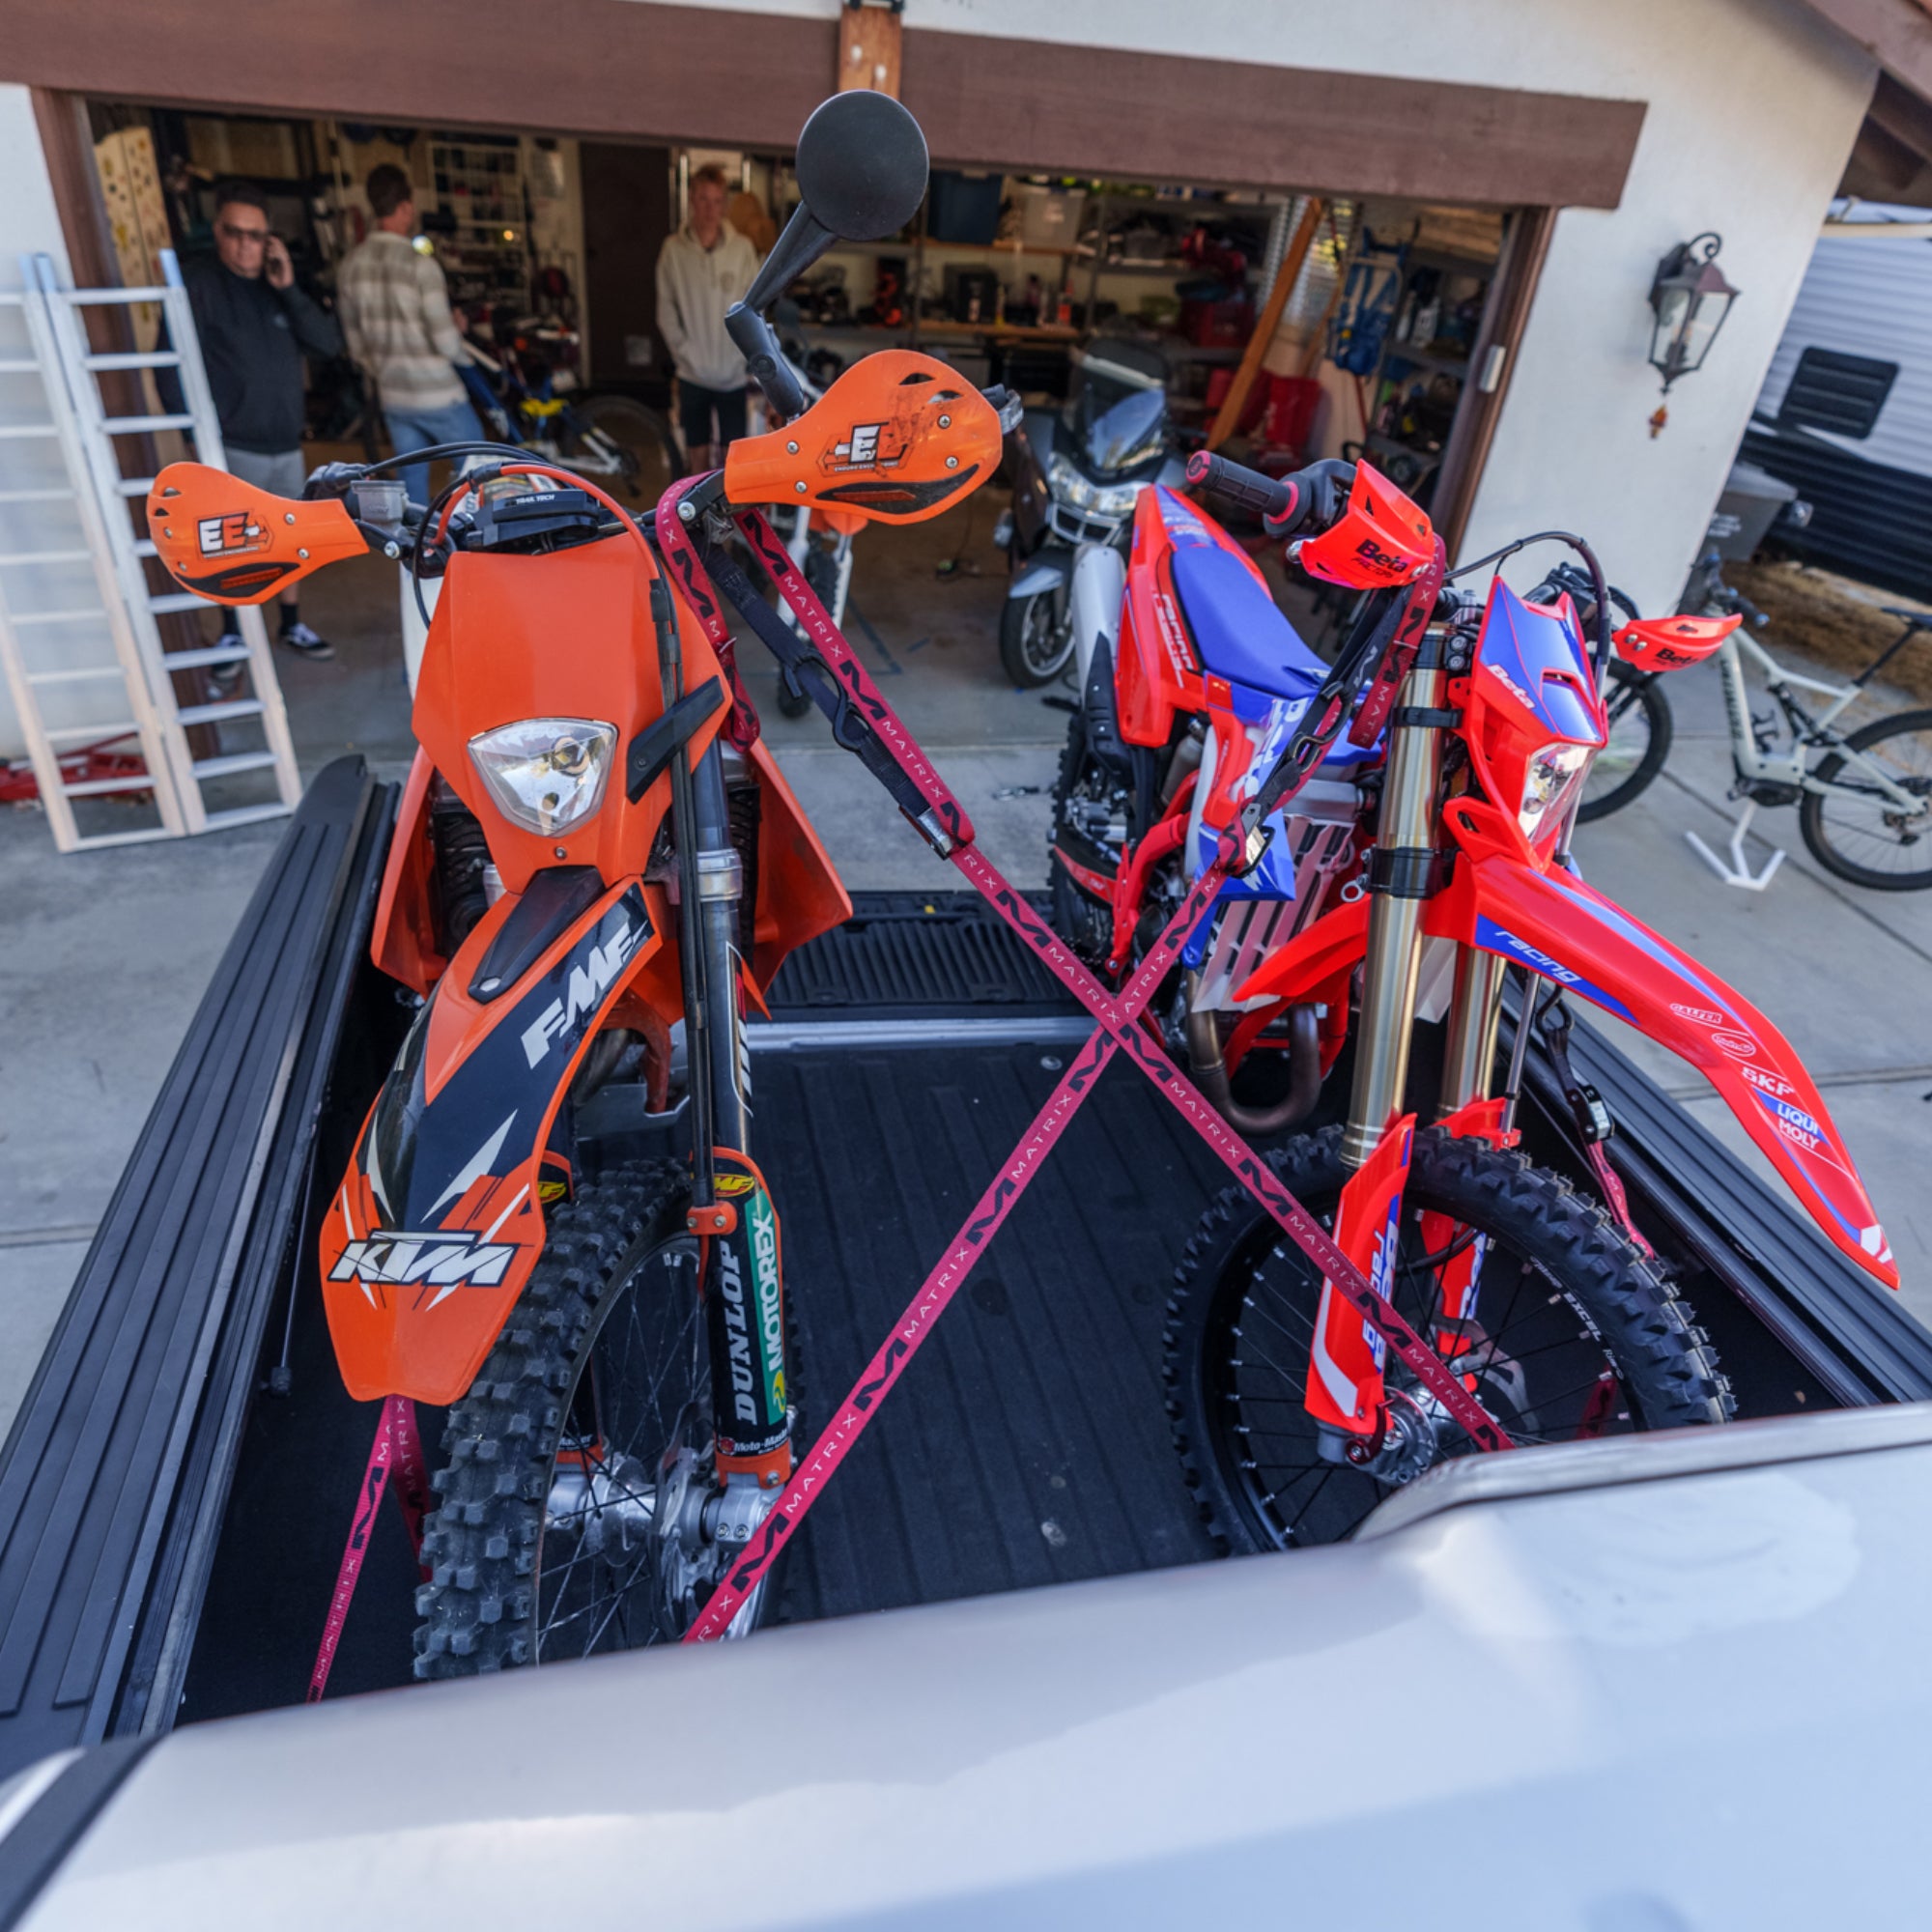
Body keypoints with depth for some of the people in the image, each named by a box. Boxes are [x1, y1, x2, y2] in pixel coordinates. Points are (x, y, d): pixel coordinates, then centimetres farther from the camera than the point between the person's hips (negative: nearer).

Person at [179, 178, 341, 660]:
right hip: (233, 447, -6)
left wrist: (290, 289, -12)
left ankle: (291, 625, 29)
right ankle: (232, 638, 5)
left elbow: (329, 343, -1)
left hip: (287, 443, 6)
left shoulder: (277, 283, 10)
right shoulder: (197, 281, -6)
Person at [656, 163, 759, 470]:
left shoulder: (742, 248, -3)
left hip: (732, 372, -1)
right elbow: (666, 308, 1)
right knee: (697, 445, 9)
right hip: (692, 372, 1)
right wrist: (683, 349, -8)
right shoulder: (673, 249, -2)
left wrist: (747, 354, -7)